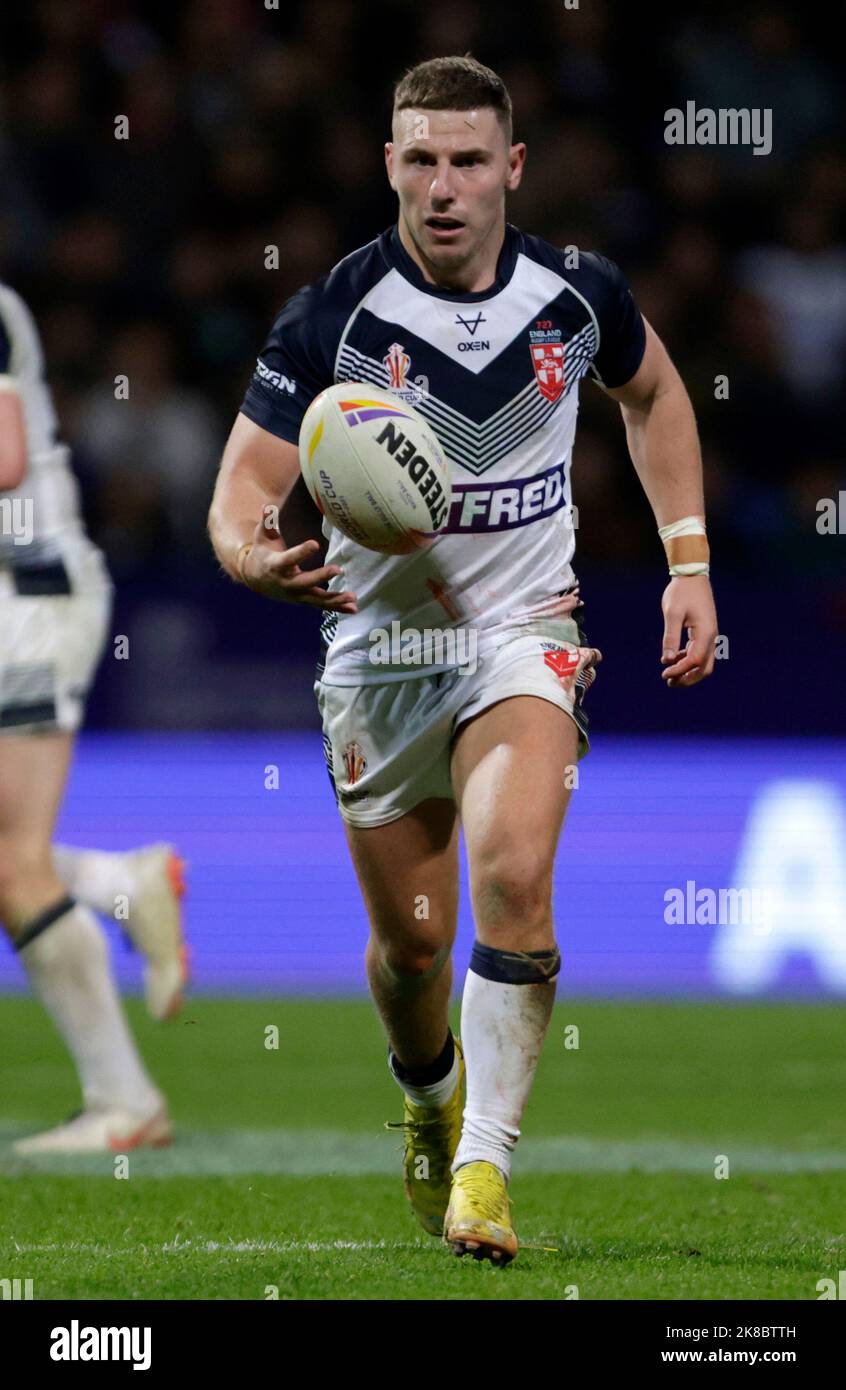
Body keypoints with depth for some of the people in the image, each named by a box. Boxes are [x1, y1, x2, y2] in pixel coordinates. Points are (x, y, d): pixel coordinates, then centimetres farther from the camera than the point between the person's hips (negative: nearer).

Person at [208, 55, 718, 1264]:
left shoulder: (578, 296, -6)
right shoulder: (333, 316, -14)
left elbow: (653, 393, 16)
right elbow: (241, 488, -15)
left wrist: (688, 562, 10)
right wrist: (256, 557, -39)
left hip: (524, 631, 0)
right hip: (379, 638, 0)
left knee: (513, 878, -25)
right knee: (409, 942, 9)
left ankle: (484, 1164, -18)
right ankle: (427, 1094, 43)